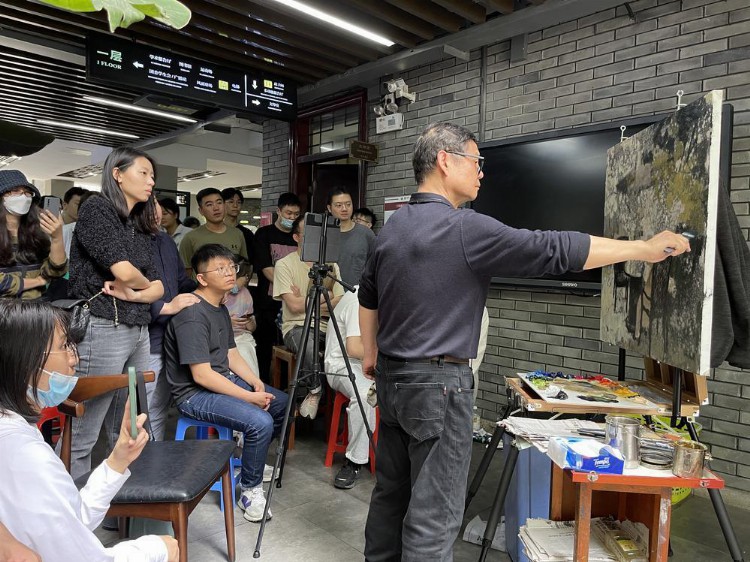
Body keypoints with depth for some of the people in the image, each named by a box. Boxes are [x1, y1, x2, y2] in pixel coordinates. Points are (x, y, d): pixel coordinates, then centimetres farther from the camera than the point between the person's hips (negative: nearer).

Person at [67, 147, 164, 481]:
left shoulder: (141, 228, 18)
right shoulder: (95, 209, -4)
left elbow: (158, 287, 12)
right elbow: (123, 269, -17)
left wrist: (133, 293, -9)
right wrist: (144, 285, 4)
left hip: (138, 331, 8)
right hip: (102, 329, -7)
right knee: (82, 435, -1)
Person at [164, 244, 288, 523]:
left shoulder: (221, 309, 10)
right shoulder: (192, 315, -22)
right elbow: (201, 375, -24)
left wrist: (257, 383, -2)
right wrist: (249, 397, -21)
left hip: (224, 380, 10)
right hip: (195, 394, -10)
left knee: (281, 402, 12)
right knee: (260, 422, -26)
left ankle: (252, 461, 30)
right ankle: (250, 491, -4)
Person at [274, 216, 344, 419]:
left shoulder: (330, 264, 12)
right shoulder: (284, 264, -1)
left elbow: (340, 303, 4)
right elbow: (295, 306, -10)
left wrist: (306, 301, -5)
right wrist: (324, 296, 1)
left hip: (327, 326, 4)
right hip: (297, 326, -4)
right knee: (309, 346, -37)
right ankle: (315, 390, -8)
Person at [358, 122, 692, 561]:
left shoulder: (392, 227, 8)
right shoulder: (465, 229, -18)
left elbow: (368, 298, 17)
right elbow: (556, 251, -16)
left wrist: (371, 354, 29)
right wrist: (646, 248, -5)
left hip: (392, 377, 9)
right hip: (437, 384, -9)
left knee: (391, 491, 20)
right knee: (434, 512, 3)